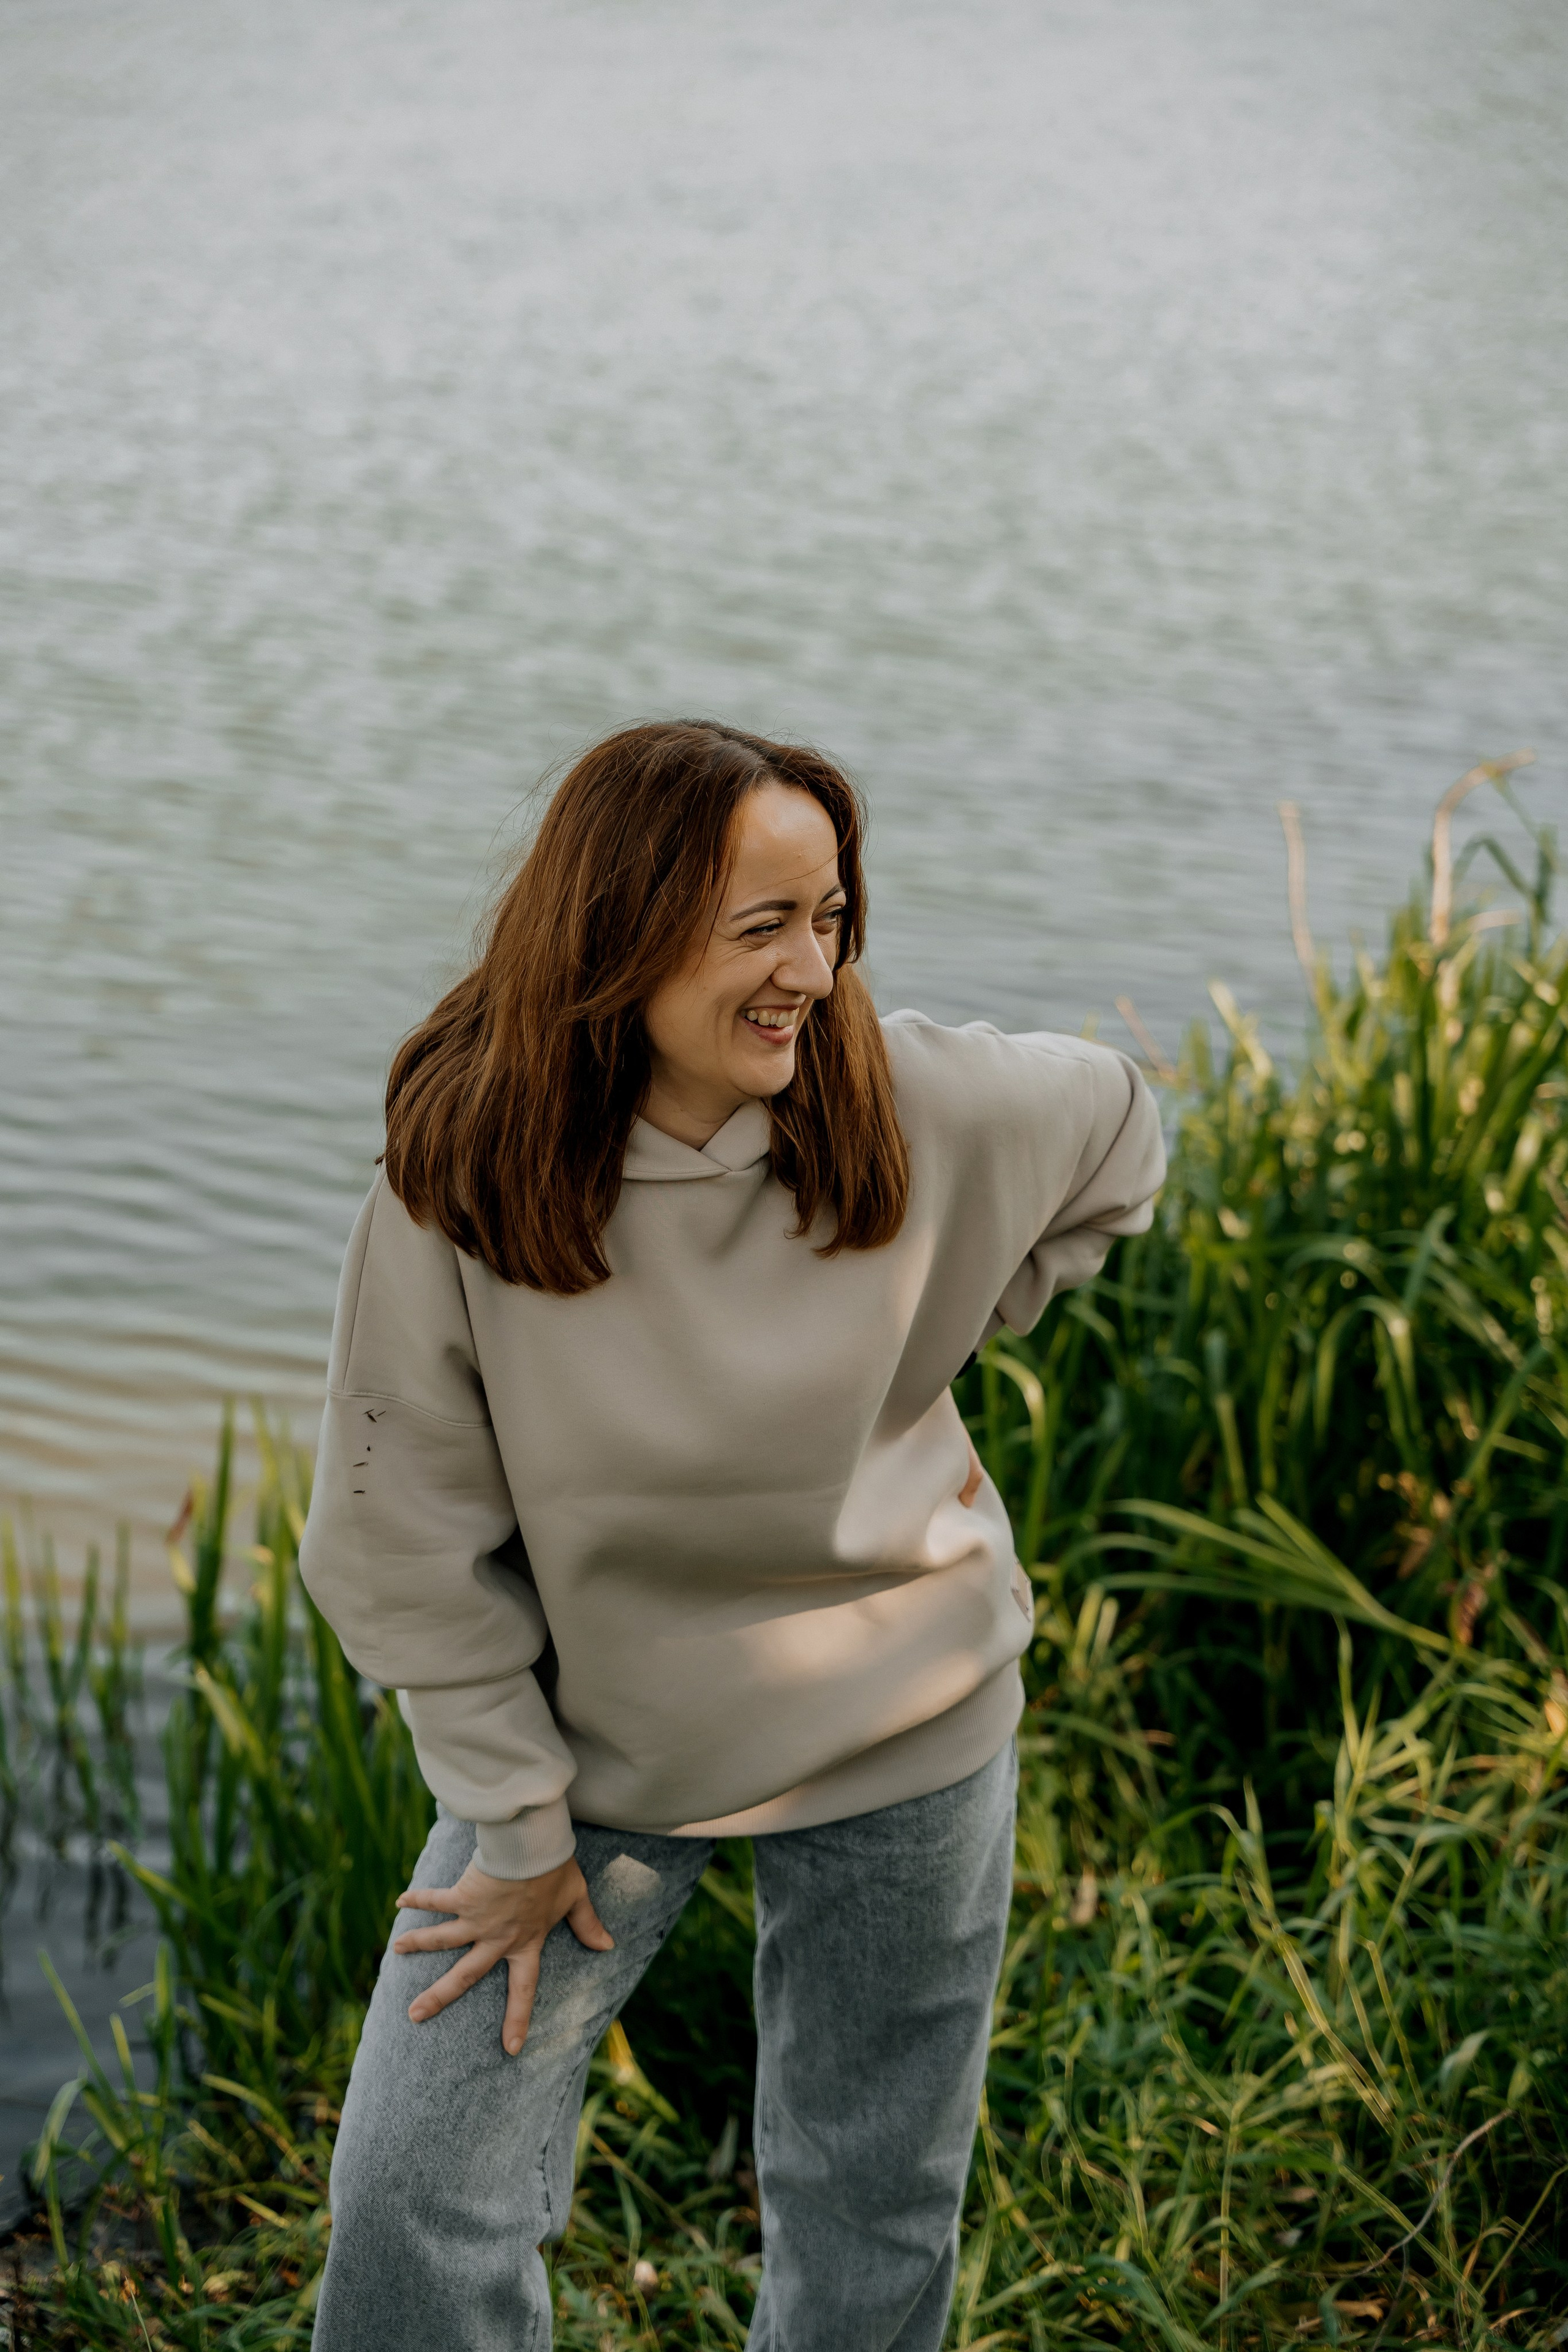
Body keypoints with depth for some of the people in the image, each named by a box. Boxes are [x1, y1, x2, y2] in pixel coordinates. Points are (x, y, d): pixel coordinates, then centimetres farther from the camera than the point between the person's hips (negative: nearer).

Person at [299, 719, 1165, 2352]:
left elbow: (1115, 1136, 6)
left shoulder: (925, 1110, -17)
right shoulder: (460, 1176, -20)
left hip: (896, 1733, 1)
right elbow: (407, 1537, -11)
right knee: (415, 2202, -3)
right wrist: (518, 1823, -8)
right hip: (587, 1730, -1)